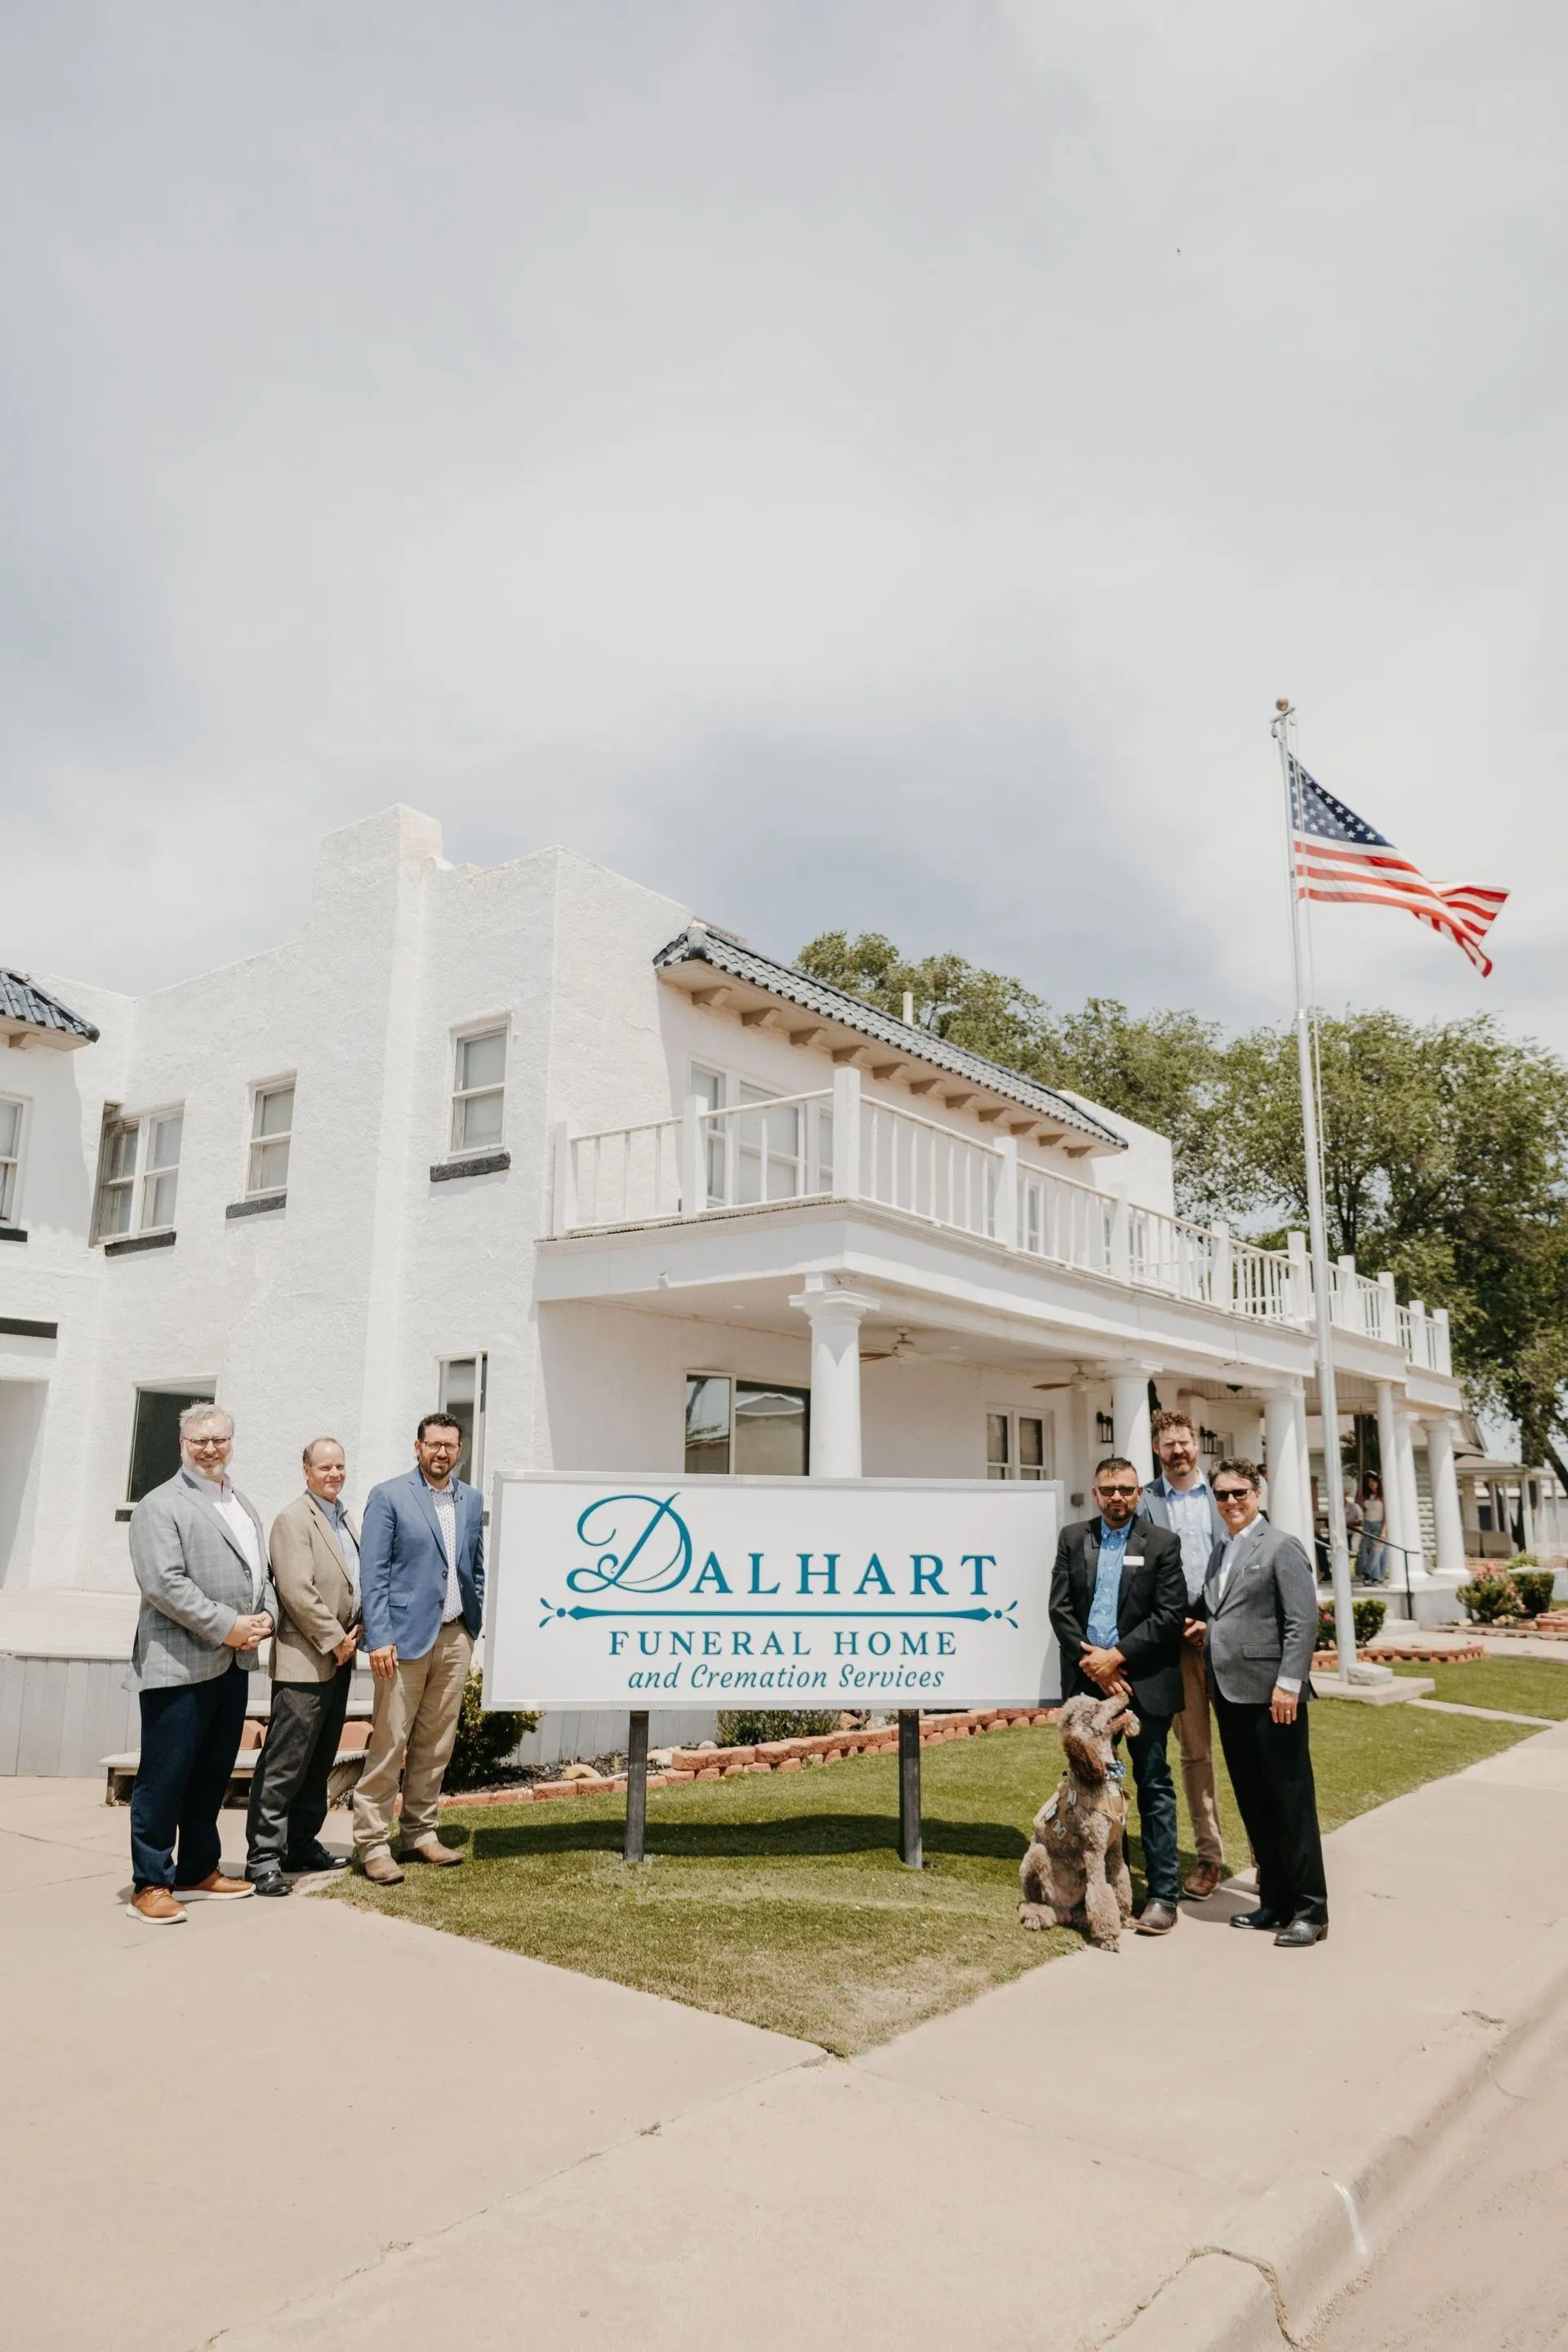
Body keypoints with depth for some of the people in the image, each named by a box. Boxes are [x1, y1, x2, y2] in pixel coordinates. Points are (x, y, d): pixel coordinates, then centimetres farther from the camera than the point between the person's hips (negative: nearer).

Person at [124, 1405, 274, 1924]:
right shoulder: (161, 1506, -8)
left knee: (213, 1774, 15)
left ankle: (199, 1869, 27)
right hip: (180, 1664, -8)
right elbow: (164, 1583, -18)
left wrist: (266, 1617, 1)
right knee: (164, 1778, 0)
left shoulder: (244, 1507, 18)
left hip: (234, 1663, 8)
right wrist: (226, 1626, -18)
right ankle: (151, 1883, 10)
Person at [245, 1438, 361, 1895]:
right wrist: (336, 1640, -14)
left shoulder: (344, 1520, 16)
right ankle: (263, 1858, 3)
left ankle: (302, 1846, 24)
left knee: (319, 1763, 15)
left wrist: (355, 1633, 5)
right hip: (304, 1661, -9)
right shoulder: (294, 1519, -11)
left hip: (338, 1661, 9)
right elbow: (297, 1591, -19)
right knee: (283, 1765, -4)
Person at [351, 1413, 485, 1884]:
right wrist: (379, 1638, -14)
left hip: (455, 1637, 5)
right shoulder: (388, 1497, -4)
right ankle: (372, 1844, 8)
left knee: (436, 1744, 11)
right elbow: (372, 1574, -8)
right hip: (406, 1636, -5)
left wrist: (475, 1624, 10)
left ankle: (420, 1834, 23)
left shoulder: (471, 1501, 11)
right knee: (389, 1744, -2)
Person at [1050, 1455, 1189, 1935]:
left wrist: (1117, 1656, -13)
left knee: (1154, 1785, 3)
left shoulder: (1161, 1543, -1)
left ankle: (1163, 1894, 10)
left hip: (1143, 1682, -3)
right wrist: (1089, 1660, -9)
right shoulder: (1072, 1538, 7)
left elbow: (1169, 1615, -8)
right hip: (1088, 1679, 3)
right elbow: (1060, 1608, 3)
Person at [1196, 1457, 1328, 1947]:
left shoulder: (1281, 1547, -7)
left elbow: (1304, 1620, -13)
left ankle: (1309, 1910, 10)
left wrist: (1288, 1683, -18)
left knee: (1291, 1802, 1)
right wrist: (1202, 1626, 2)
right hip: (1229, 1695, 8)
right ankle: (1274, 1900, 24)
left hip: (1269, 1695, -8)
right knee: (1254, 1805, 13)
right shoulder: (1220, 1553, 16)